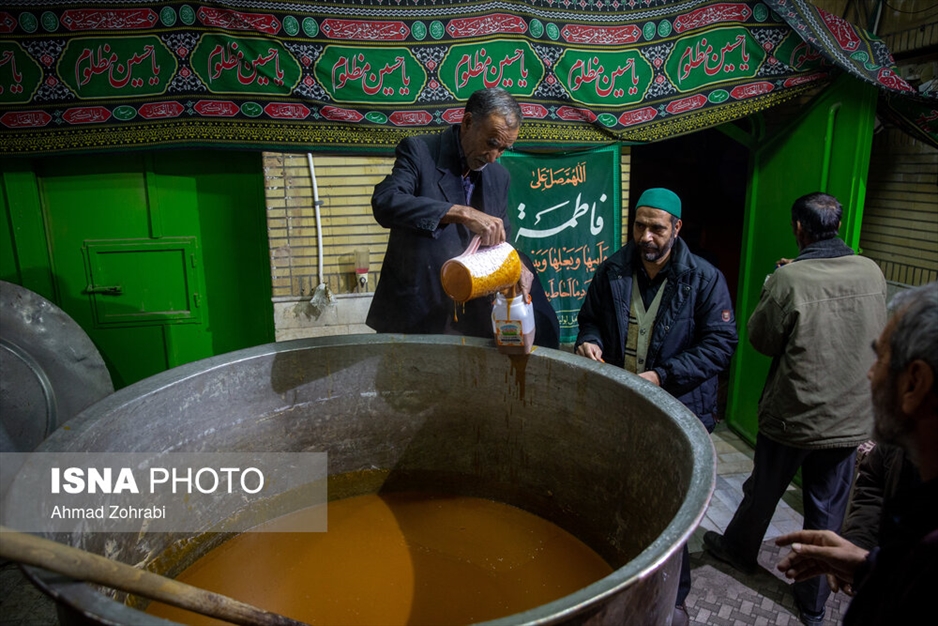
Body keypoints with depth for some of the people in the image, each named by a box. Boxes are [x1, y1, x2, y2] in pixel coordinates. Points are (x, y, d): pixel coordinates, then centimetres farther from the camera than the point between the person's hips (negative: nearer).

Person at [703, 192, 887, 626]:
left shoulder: (789, 279, -21)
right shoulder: (872, 273, -5)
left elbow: (760, 339, -9)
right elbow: (876, 333, 12)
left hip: (793, 415, -3)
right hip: (851, 419, 4)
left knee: (763, 491, 20)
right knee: (827, 511, 15)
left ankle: (739, 549, 45)